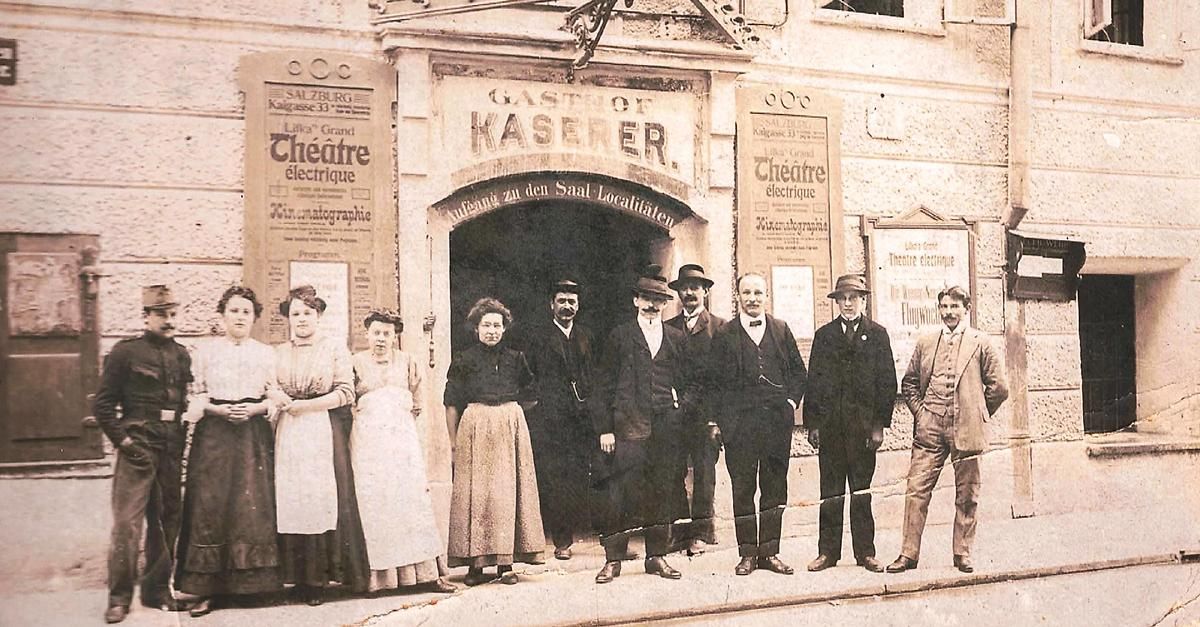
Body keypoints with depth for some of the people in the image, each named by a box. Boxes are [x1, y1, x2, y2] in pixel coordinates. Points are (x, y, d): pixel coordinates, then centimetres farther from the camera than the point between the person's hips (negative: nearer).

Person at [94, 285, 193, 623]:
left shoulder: (182, 355, 11)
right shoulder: (126, 352, -3)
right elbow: (103, 404, -4)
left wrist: (183, 439, 7)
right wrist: (124, 441, -9)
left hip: (172, 447, 5)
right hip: (138, 446, -5)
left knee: (167, 520, 9)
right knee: (127, 522, -6)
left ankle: (157, 589, 21)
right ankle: (119, 596, 5)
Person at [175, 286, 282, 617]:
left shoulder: (266, 353, 10)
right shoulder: (205, 350, 8)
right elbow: (195, 397, 5)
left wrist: (255, 409, -11)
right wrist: (218, 410, -11)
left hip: (254, 436, 1)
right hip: (214, 436, -1)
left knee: (254, 506, -1)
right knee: (210, 506, -4)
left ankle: (253, 580, 7)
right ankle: (208, 588, 1)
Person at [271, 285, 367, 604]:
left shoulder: (335, 346, 5)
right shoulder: (278, 352, 14)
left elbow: (346, 392, -2)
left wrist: (305, 405, -8)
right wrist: (278, 398, -10)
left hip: (325, 433, -3)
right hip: (289, 434, 3)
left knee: (324, 499, -4)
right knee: (291, 500, 0)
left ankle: (319, 578, 5)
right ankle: (299, 577, 8)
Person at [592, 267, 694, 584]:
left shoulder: (676, 338, 15)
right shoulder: (620, 336, 7)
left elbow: (688, 382, 19)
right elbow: (606, 385, 3)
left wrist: (683, 405, -1)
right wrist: (605, 428, -3)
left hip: (667, 426, 3)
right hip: (629, 424, -3)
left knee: (663, 492, 5)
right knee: (622, 492, -5)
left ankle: (657, 555, 17)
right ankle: (613, 559, 4)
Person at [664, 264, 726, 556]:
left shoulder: (719, 326, 6)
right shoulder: (668, 328, 14)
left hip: (707, 411, -2)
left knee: (704, 473, -1)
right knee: (674, 473, 1)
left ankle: (700, 532, 7)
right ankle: (679, 531, 9)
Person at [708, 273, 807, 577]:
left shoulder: (781, 330, 10)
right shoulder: (724, 335, 3)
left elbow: (798, 372, 14)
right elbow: (714, 381, 4)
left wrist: (791, 401, 2)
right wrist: (722, 418, -3)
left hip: (778, 422, 2)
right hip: (739, 424, -2)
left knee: (775, 489, 7)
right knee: (742, 489, 3)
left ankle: (770, 551, 17)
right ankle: (747, 553, 13)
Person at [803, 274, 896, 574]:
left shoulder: (877, 334, 6)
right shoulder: (824, 335, 10)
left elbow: (887, 381, 2)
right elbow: (813, 380, 7)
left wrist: (879, 424, -6)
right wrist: (812, 423, 0)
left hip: (864, 424, -1)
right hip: (829, 424, 1)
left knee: (862, 491, 6)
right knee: (830, 492, 5)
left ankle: (865, 552, 15)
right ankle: (828, 551, 12)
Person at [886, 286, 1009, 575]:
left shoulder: (981, 343, 4)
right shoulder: (925, 342, 12)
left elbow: (998, 387, 5)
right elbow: (908, 383, 18)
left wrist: (977, 414, 4)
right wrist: (919, 412, 6)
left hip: (965, 431, -1)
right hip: (929, 430, 2)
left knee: (966, 496, 6)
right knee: (916, 490, -3)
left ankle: (962, 554, 19)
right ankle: (908, 554, 2)